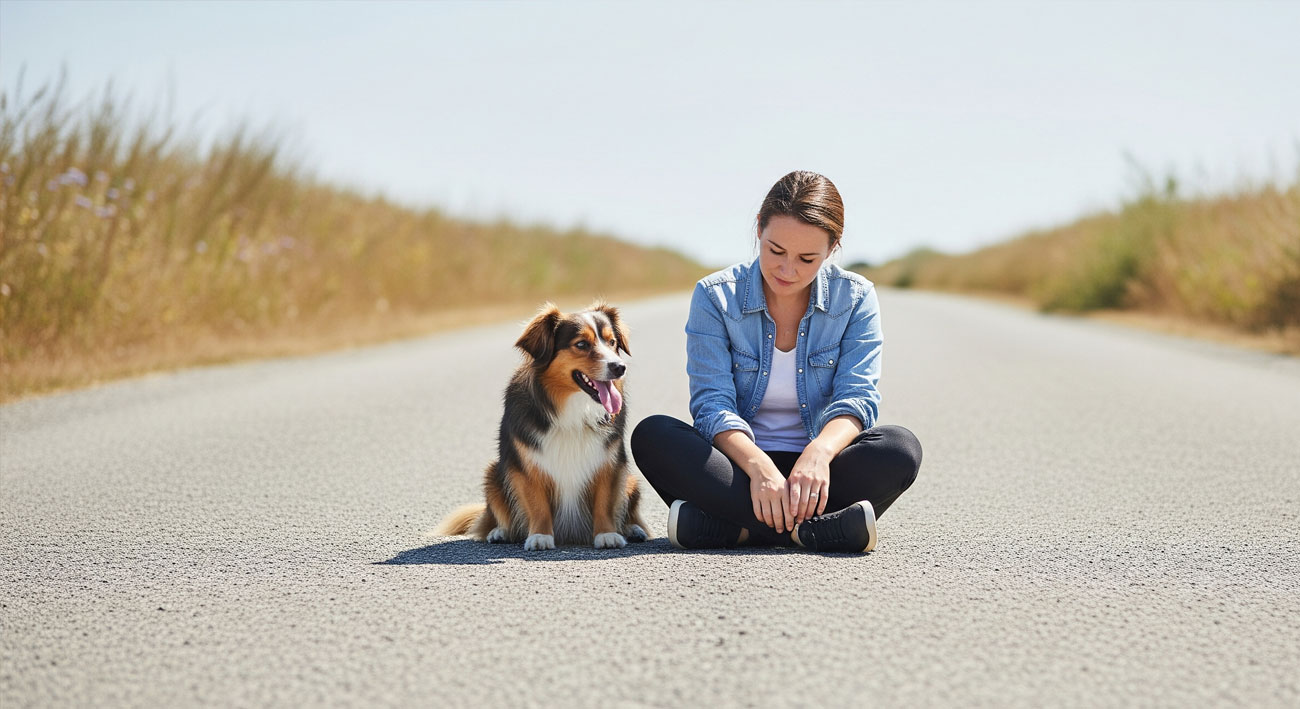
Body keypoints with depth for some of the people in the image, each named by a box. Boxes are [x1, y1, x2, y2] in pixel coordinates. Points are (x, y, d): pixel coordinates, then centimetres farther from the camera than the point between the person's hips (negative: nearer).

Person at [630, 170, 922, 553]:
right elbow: (712, 404, -12)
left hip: (815, 468, 1)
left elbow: (857, 396, -10)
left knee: (901, 448, -29)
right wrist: (758, 465, -32)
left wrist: (820, 451, -33)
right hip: (737, 465, 0)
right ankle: (812, 529, -39)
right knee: (651, 436, -28)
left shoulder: (856, 298, 0)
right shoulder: (716, 296, -4)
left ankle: (725, 525, -32)